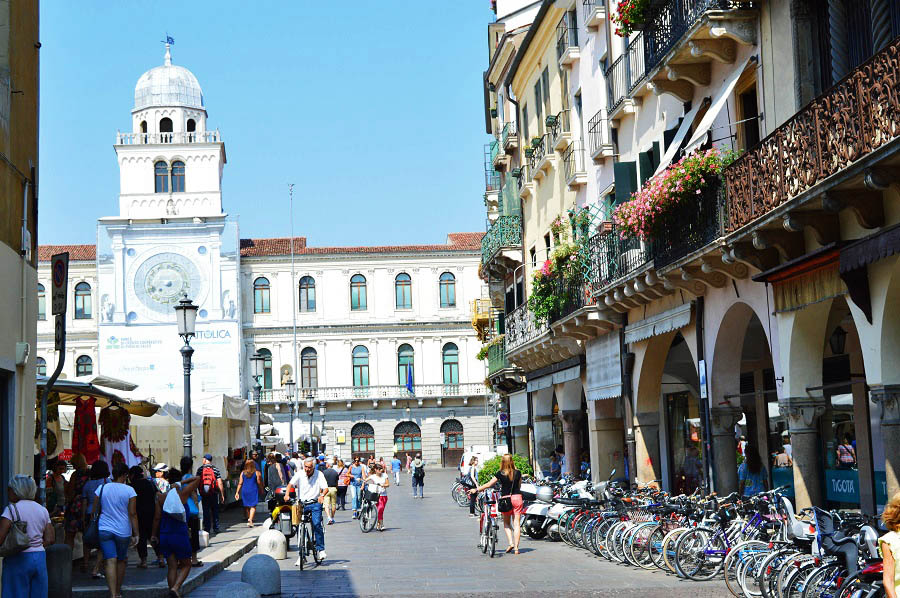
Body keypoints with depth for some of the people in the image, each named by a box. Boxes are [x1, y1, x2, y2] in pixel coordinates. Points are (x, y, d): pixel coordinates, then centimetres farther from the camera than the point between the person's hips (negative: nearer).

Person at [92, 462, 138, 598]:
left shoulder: (102, 488, 3)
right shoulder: (129, 490, -5)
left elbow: (95, 511, 7)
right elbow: (132, 514, -8)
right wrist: (136, 534, -5)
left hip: (104, 529, 1)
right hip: (123, 531, -1)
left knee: (111, 561, -5)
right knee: (121, 560, 17)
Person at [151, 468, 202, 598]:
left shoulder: (161, 497, 1)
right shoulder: (183, 494, -7)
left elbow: (157, 517, 3)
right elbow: (198, 478, -3)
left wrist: (154, 534, 12)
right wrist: (181, 483, -5)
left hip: (165, 535, 3)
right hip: (180, 535, -3)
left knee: (172, 567, 11)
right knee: (186, 565, 10)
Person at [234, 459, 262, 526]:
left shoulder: (243, 473, 4)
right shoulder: (256, 472, -2)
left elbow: (240, 483, 3)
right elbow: (259, 483, -2)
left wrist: (237, 492, 6)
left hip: (245, 491, 3)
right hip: (254, 491, -2)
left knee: (247, 506, 13)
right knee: (253, 506, -2)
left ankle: (249, 519, 19)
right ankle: (250, 519, -19)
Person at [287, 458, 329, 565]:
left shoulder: (319, 474, -2)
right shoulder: (300, 474, 0)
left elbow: (326, 488, -8)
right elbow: (290, 484, -10)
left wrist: (322, 495, -29)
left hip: (315, 503, -2)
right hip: (302, 504, 2)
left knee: (316, 524, -22)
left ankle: (321, 549, -9)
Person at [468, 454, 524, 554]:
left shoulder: (500, 474, -7)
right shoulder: (518, 473, 0)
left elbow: (488, 484, -5)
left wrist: (476, 489, 3)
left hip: (505, 499, -1)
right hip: (517, 497, 1)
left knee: (506, 523, 17)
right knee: (516, 524, 4)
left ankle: (510, 543, 1)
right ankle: (516, 547, 1)